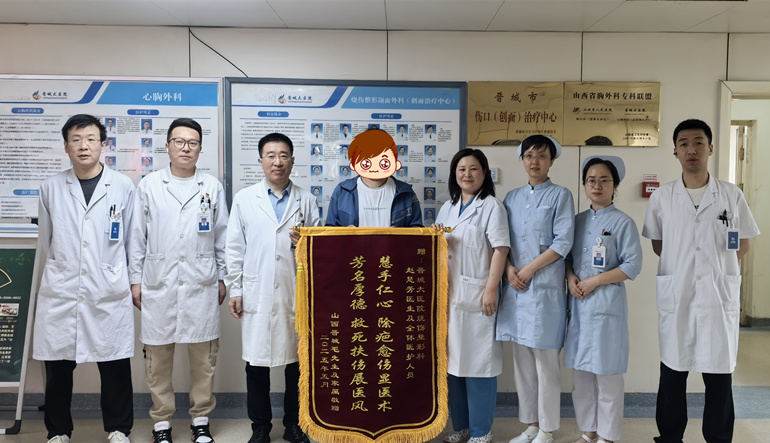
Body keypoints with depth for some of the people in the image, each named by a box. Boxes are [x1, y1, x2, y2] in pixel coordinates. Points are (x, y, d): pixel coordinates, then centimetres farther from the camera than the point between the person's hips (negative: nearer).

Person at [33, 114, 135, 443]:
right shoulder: (51, 188, 5)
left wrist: (133, 280, 12)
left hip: (109, 294, -1)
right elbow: (44, 242, 15)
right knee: (57, 369, 9)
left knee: (115, 369, 5)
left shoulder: (123, 187, 1)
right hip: (59, 295, 2)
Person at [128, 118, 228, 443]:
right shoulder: (149, 185, 5)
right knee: (158, 355, 6)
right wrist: (135, 280, 4)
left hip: (202, 285, 0)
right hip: (158, 284, 0)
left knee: (203, 356, 5)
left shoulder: (212, 187, 7)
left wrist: (222, 279, 8)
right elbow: (137, 237, 6)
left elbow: (221, 237, 9)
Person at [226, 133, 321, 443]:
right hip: (257, 296, 0)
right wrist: (234, 290, 1)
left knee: (297, 363, 9)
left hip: (296, 295, 1)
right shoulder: (244, 199, 7)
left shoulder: (306, 200, 8)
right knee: (256, 364, 6)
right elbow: (234, 248, 6)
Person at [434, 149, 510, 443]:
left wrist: (491, 290, -20)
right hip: (449, 294, 6)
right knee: (452, 360, 11)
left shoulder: (492, 206, -4)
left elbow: (500, 250, -12)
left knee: (479, 361, -1)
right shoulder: (447, 208, 16)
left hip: (477, 295, -6)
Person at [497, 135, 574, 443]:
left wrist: (529, 269, -11)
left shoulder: (560, 196, 1)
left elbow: (563, 243, -7)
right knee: (522, 359, 10)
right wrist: (509, 269, -5)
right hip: (515, 287, 5)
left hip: (545, 287, -5)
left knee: (545, 361, -1)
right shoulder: (512, 198, 14)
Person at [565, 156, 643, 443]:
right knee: (580, 370, 11)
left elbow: (632, 265, -9)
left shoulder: (623, 222, -4)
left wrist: (595, 281, -14)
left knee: (606, 373, 0)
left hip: (607, 303, -5)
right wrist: (571, 278, -4)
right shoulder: (578, 221, 12)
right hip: (579, 303, 6)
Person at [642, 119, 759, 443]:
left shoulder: (732, 195, 2)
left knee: (719, 377, 6)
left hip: (720, 297, 0)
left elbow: (742, 246, 10)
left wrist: (716, 267, 1)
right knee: (672, 374, 9)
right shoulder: (661, 197, 3)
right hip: (675, 297, 0)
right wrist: (681, 266, 3)